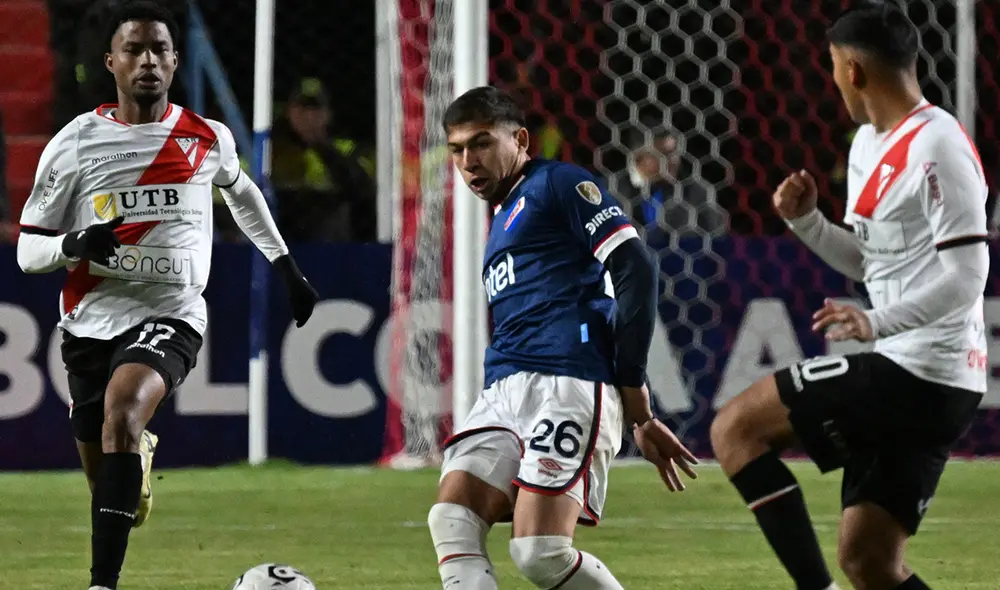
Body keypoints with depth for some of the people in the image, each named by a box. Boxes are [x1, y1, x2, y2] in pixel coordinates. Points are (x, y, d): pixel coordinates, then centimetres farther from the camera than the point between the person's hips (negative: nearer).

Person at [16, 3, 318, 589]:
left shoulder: (209, 139, 3)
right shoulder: (75, 144, -1)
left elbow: (240, 189, 28)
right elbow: (28, 249, 2)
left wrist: (285, 264, 29)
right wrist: (75, 244, -20)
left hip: (170, 315, -2)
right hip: (92, 318, 2)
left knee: (121, 411, -32)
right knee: (105, 479, 10)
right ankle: (141, 454, 53)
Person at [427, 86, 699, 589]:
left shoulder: (557, 185, 4)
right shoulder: (502, 224, 31)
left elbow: (635, 270, -7)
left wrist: (636, 409, -8)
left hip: (568, 383, -9)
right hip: (505, 390, 9)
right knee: (451, 522, -14)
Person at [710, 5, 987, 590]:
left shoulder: (936, 148, -15)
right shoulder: (870, 144, 16)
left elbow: (966, 278, -20)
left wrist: (878, 323, -32)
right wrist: (805, 219, 11)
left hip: (913, 372, -10)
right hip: (931, 388, 10)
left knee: (736, 427, -7)